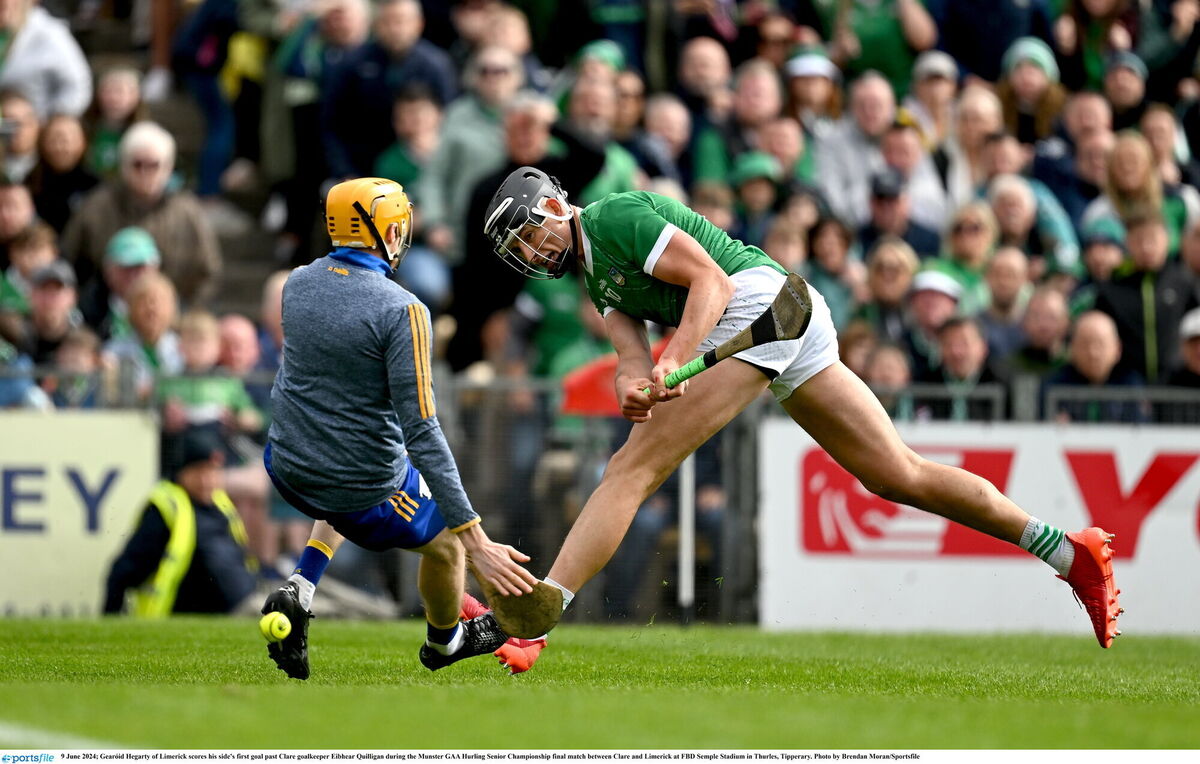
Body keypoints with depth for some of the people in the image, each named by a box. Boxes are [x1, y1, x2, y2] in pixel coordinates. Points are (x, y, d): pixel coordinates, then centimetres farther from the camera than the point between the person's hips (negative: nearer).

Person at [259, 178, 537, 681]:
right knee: (446, 540, 23)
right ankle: (444, 642, 49)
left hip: (288, 468, 6)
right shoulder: (401, 310, -22)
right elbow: (421, 433, -24)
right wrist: (478, 544, -24)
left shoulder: (297, 284, -3)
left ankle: (298, 593, 17)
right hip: (364, 495, -6)